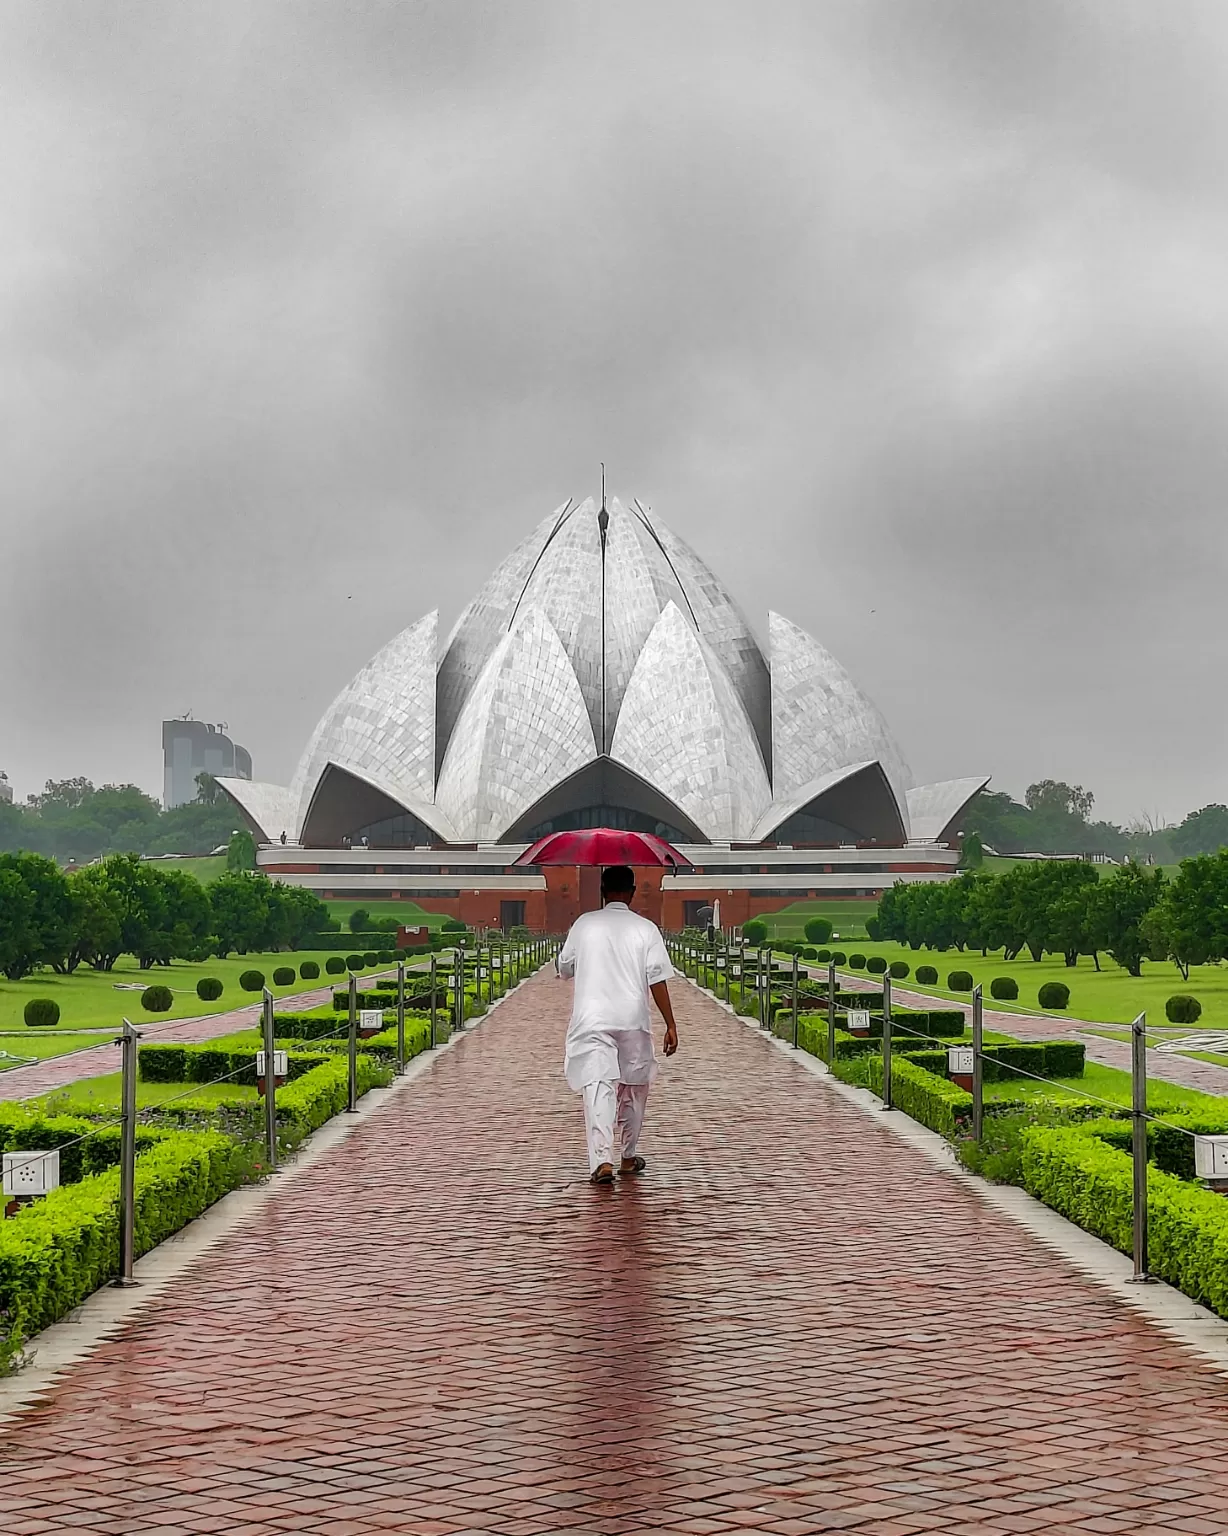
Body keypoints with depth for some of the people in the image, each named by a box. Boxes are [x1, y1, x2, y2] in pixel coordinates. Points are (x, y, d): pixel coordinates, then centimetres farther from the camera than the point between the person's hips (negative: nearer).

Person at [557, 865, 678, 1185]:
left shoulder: (584, 924, 2)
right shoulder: (645, 928, 0)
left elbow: (564, 968, 12)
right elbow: (657, 980, -5)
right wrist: (670, 1025, -2)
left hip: (591, 1020, -1)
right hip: (633, 1020, 1)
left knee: (598, 1086, -7)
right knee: (633, 1087, 17)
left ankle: (602, 1160, -22)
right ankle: (628, 1156, 27)